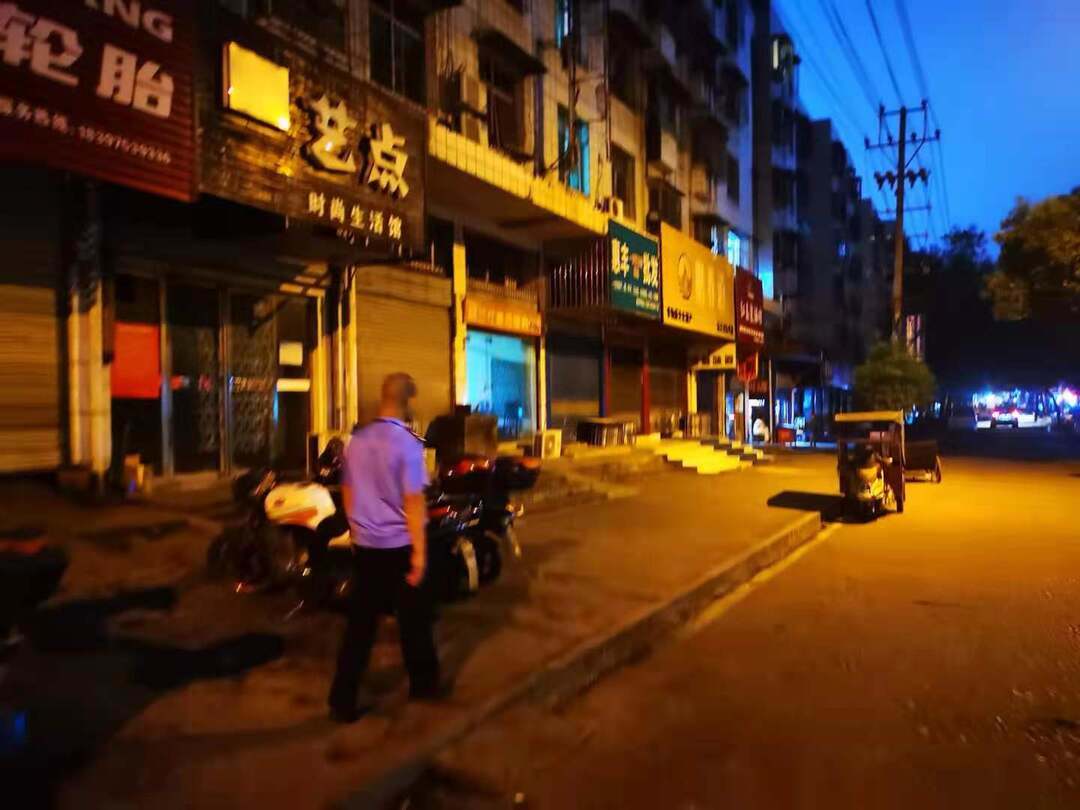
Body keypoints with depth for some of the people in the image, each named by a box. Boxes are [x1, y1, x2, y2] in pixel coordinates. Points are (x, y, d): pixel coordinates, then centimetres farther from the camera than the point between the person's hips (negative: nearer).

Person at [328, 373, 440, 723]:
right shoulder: (407, 443, -15)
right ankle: (423, 683, 29)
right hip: (400, 546, -5)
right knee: (413, 619, 13)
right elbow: (413, 501, -18)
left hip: (366, 545, 5)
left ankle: (343, 700, 10)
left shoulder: (357, 440, 4)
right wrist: (420, 551, -14)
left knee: (360, 623, 10)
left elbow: (347, 493, 11)